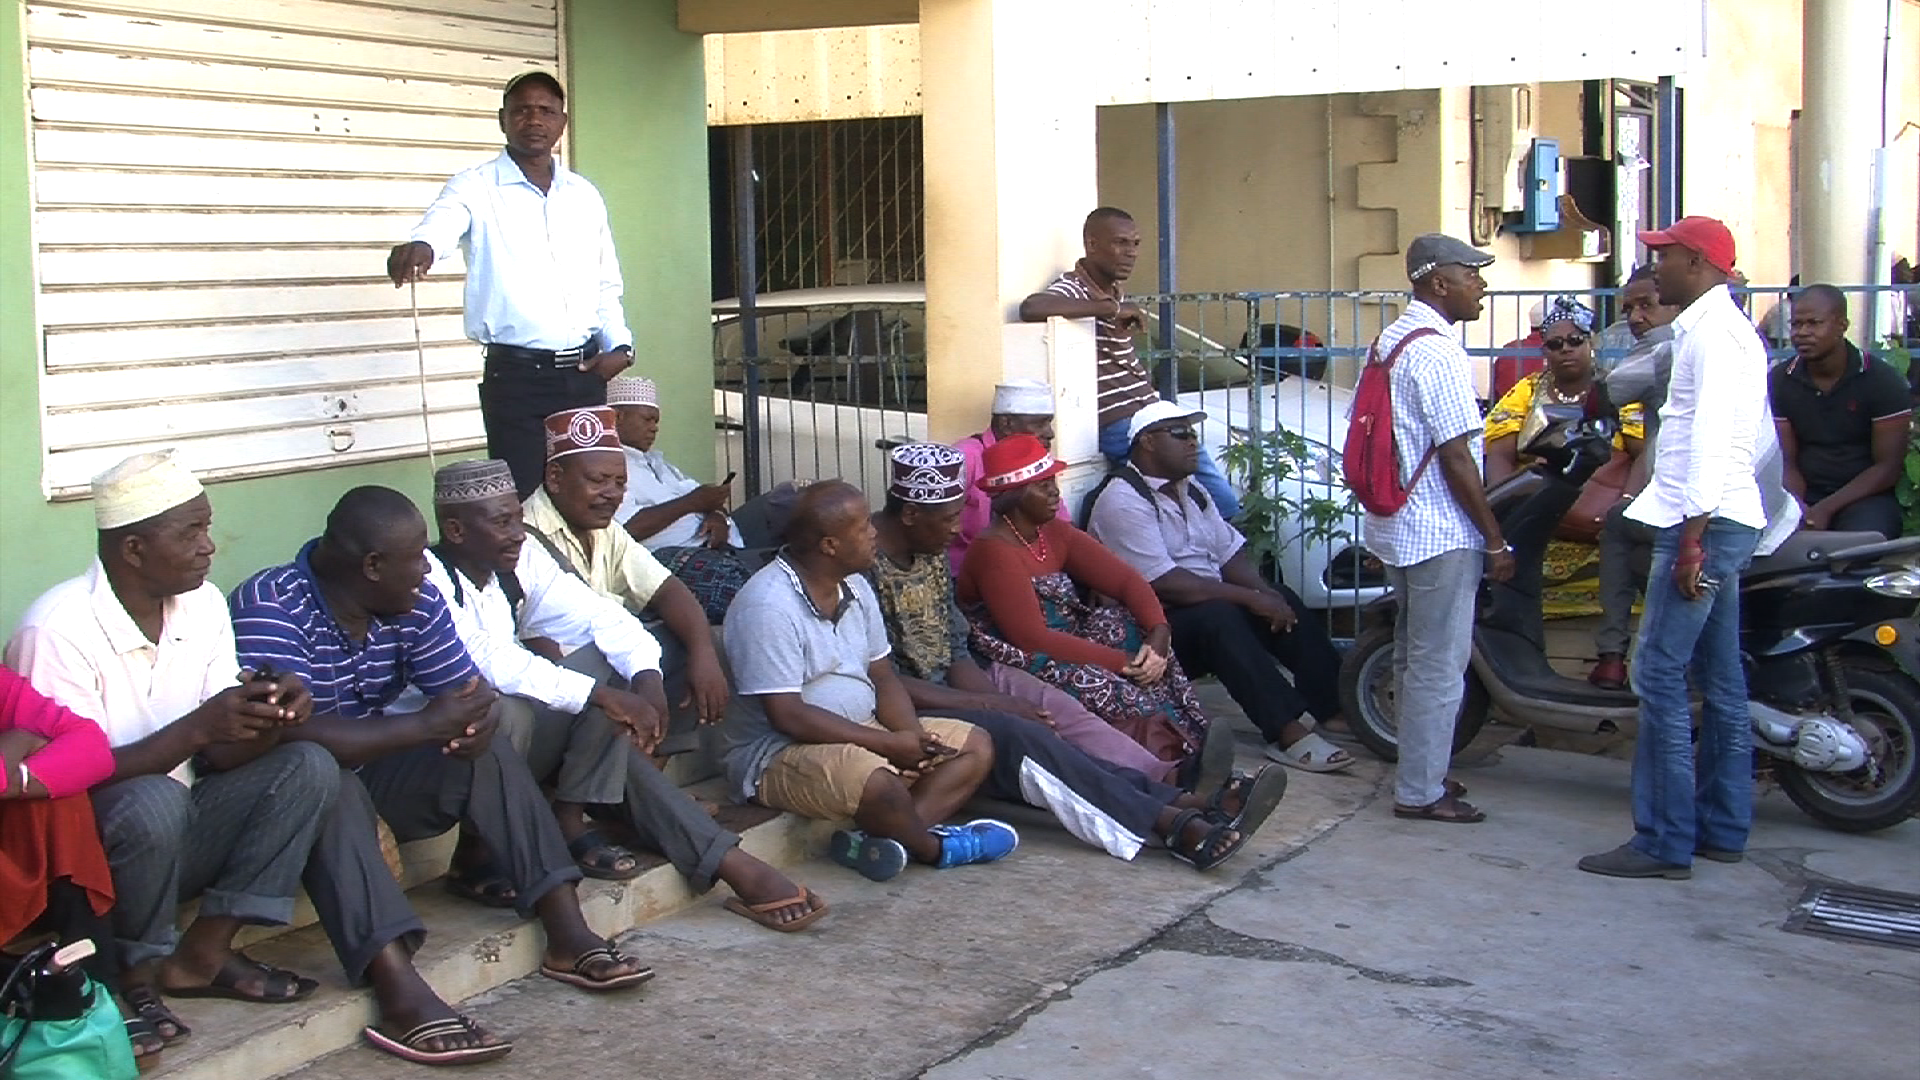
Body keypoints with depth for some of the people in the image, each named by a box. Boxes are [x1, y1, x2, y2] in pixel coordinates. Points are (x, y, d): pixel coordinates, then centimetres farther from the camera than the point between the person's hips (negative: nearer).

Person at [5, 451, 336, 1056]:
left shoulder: (202, 605, 1)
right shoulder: (58, 630, -20)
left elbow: (220, 753, 1)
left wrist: (269, 721, -22)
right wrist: (198, 727, -32)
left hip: (173, 840, 7)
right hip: (86, 845, -7)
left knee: (308, 767, -13)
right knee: (153, 801, -37)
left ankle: (203, 954, -10)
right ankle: (136, 975, -13)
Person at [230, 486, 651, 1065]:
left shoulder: (414, 601, -3)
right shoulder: (269, 607, -25)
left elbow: (466, 689, -1)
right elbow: (296, 733, -36)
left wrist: (478, 717, -27)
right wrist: (427, 724, -35)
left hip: (371, 774, 7)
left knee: (489, 752, -10)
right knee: (326, 778, -37)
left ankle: (567, 933, -13)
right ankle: (400, 994, -48)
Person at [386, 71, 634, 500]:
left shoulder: (585, 196, 14)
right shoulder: (476, 188, -1)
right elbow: (443, 223, -23)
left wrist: (619, 344, 5)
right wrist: (420, 247, -47)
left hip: (585, 373, 5)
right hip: (517, 376, -5)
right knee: (525, 502, -8)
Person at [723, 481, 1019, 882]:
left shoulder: (855, 587, 7)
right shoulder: (767, 606, -21)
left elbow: (882, 677, 11)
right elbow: (787, 716, -24)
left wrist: (913, 737, -10)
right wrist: (888, 743, -21)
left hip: (862, 734, 10)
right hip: (779, 753, -9)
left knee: (975, 746, 2)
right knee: (876, 781, -38)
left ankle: (887, 837, -19)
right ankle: (933, 846, -5)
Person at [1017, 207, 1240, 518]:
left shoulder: (1115, 292, 15)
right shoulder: (1074, 289, -12)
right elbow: (1030, 308, -35)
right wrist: (1112, 309, -29)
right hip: (1119, 425, -10)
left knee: (1226, 504, 10)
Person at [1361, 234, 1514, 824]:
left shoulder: (1391, 340, 12)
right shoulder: (1437, 351, -18)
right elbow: (1456, 456, -20)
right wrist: (1495, 539, -13)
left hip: (1397, 526, 10)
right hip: (1442, 533, -10)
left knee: (1415, 656, 18)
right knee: (1440, 665, -2)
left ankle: (1419, 771, 29)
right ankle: (1420, 792, 4)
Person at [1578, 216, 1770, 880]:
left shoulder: (1711, 331, -13)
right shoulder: (1727, 328, 20)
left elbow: (1711, 435, -21)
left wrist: (1692, 534, -25)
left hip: (1704, 522, -11)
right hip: (1727, 521, 11)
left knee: (1660, 676, -10)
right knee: (1720, 680, 13)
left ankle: (1665, 842, -8)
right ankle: (1723, 828, 20)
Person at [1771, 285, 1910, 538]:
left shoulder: (1882, 382, -5)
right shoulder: (1780, 381, 3)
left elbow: (1888, 467, -6)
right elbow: (1786, 463, 3)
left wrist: (1826, 509, -18)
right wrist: (1799, 508, -19)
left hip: (1865, 496, -2)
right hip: (1804, 495, 2)